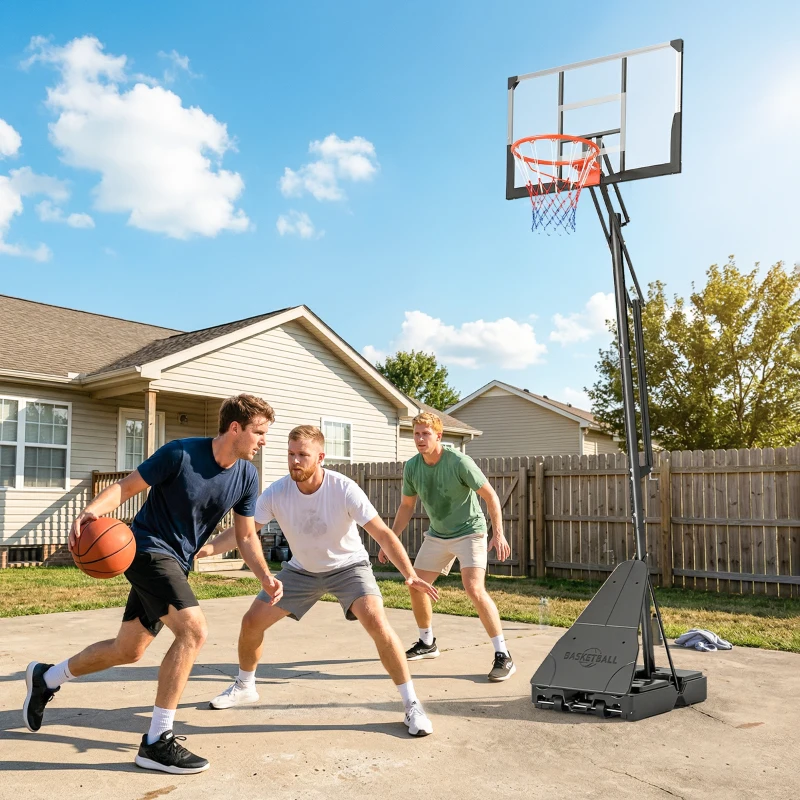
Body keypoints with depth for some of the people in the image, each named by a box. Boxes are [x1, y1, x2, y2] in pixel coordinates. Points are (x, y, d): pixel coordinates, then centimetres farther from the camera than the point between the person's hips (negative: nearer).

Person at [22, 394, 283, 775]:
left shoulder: (246, 476, -4)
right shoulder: (180, 453, -20)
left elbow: (246, 536, 3)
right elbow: (126, 486, -13)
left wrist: (265, 576, -13)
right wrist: (90, 512, -32)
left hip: (176, 563, 7)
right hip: (148, 548, -7)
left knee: (128, 650, 16)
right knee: (193, 629, -24)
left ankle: (46, 678, 42)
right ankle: (156, 742, -12)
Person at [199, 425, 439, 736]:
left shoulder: (344, 489, -29)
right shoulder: (276, 492, -21)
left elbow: (384, 535, -29)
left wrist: (410, 576, -41)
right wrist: (208, 547, -35)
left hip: (348, 566, -4)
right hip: (301, 569, 4)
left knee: (376, 622, -26)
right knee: (252, 621, 1)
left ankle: (412, 705, -9)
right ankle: (244, 687, 31)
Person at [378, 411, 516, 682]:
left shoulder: (458, 461, -22)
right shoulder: (411, 467, -6)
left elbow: (489, 495, -17)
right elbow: (406, 506, 8)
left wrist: (498, 533, -25)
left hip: (469, 532, -6)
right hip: (437, 535, 6)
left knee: (475, 590, -22)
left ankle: (503, 656, -11)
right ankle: (427, 643, 30)